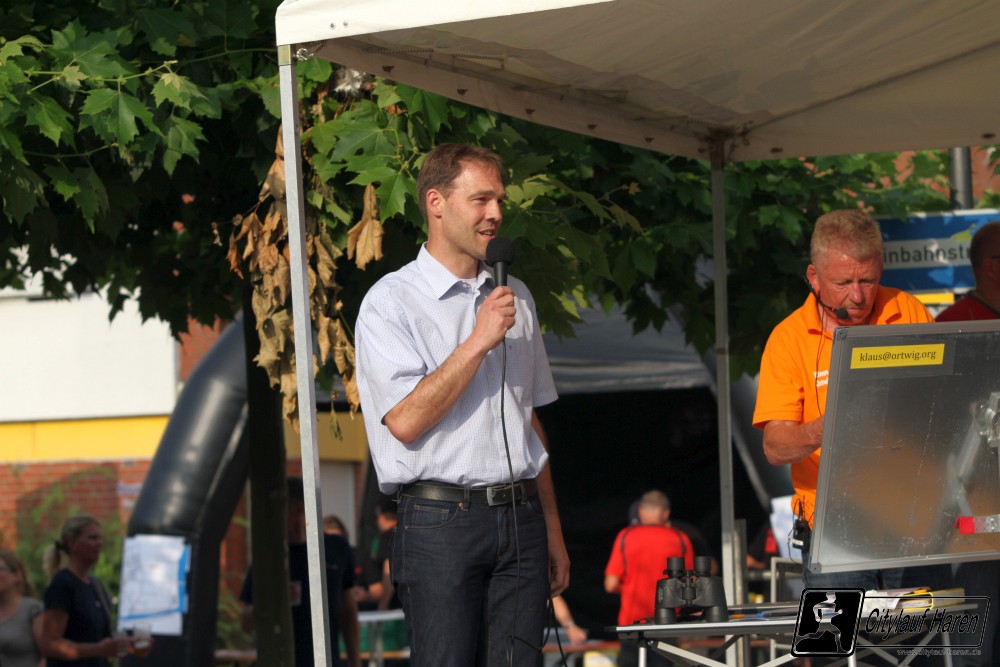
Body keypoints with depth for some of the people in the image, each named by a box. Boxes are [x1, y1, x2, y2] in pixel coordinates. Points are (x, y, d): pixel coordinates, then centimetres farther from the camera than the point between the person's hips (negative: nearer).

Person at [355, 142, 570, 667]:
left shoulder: (515, 297, 17)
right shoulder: (392, 303, -3)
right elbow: (405, 420, -14)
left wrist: (552, 529, 18)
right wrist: (479, 342, -13)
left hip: (520, 520, 5)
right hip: (441, 522, -5)